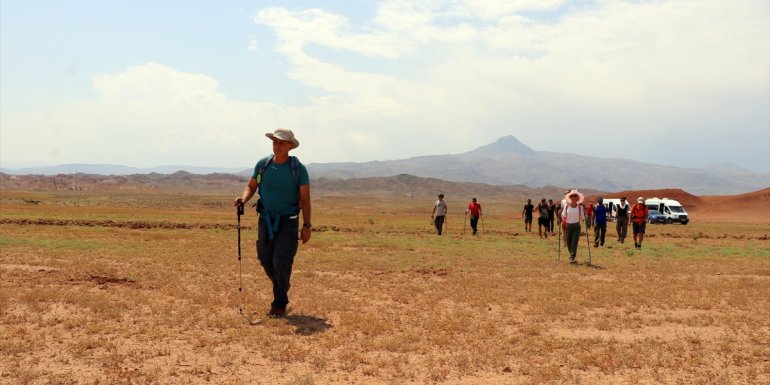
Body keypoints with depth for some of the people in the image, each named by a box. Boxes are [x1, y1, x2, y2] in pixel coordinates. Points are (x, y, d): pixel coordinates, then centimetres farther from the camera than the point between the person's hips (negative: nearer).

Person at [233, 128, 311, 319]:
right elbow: (251, 186, 11)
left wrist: (306, 225, -9)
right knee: (266, 260, 8)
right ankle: (282, 286, 38)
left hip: (288, 221, -4)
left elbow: (305, 199, -4)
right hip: (266, 220, 4)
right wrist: (244, 198, -12)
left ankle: (279, 305, 2)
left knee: (281, 260, -12)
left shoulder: (298, 168, -6)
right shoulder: (263, 165, 3)